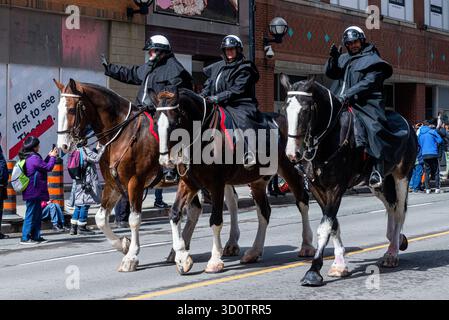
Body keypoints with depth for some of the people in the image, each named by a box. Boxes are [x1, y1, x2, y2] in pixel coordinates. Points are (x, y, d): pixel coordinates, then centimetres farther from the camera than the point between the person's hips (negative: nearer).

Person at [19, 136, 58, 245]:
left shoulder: (28, 157, 13)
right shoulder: (34, 158, -18)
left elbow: (42, 166, 22)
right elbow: (48, 167, -14)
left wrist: (49, 156, 19)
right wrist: (53, 157, 0)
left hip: (34, 192, 10)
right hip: (34, 192, -10)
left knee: (37, 214, 16)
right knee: (31, 215, -5)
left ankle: (36, 236, 21)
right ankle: (25, 238, -1)